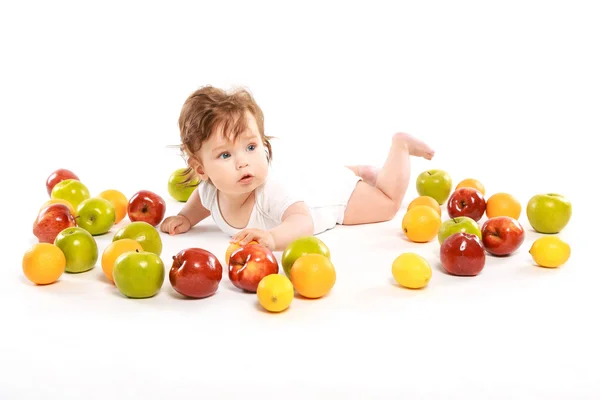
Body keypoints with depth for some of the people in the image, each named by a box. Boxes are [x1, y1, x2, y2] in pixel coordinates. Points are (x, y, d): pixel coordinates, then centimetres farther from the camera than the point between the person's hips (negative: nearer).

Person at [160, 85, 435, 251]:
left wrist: (272, 237, -80)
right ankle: (366, 171, 55)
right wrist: (185, 217, -16)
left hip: (334, 191, -5)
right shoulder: (211, 192, -27)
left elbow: (303, 223, -62)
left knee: (388, 202, 15)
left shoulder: (273, 192, -48)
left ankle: (400, 144, 34)